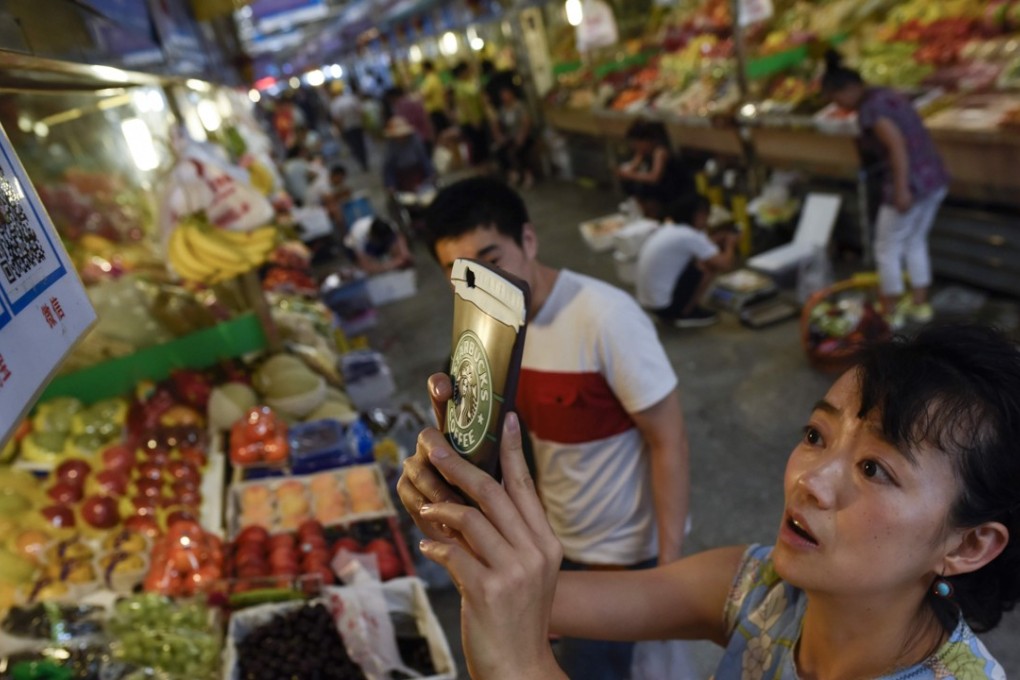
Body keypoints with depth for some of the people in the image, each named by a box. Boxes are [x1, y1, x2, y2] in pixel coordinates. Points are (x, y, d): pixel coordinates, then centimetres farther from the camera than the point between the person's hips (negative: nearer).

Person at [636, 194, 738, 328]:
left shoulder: (666, 228, 9)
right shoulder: (689, 236, -15)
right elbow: (725, 265, -11)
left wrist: (718, 238, 17)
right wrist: (730, 244, 7)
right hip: (664, 304, -9)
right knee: (711, 264, -5)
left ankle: (671, 314, 15)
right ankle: (686, 314, 5)